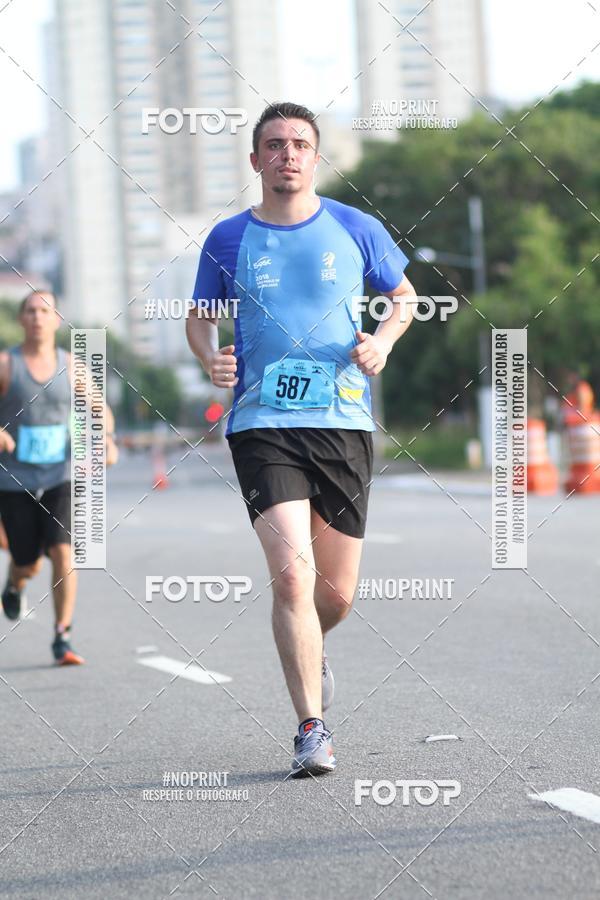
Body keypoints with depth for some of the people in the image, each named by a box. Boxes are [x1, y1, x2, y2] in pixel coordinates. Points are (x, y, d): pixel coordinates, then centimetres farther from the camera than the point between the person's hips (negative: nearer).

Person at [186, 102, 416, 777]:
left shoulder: (355, 229, 5)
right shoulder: (228, 239, 5)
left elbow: (403, 296, 18)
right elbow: (200, 317, 16)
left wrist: (383, 339, -3)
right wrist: (209, 357, -6)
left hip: (343, 422, 2)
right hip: (261, 424, -1)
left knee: (336, 593, 7)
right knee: (292, 573, -18)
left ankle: (310, 652, 43)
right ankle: (311, 729, -11)